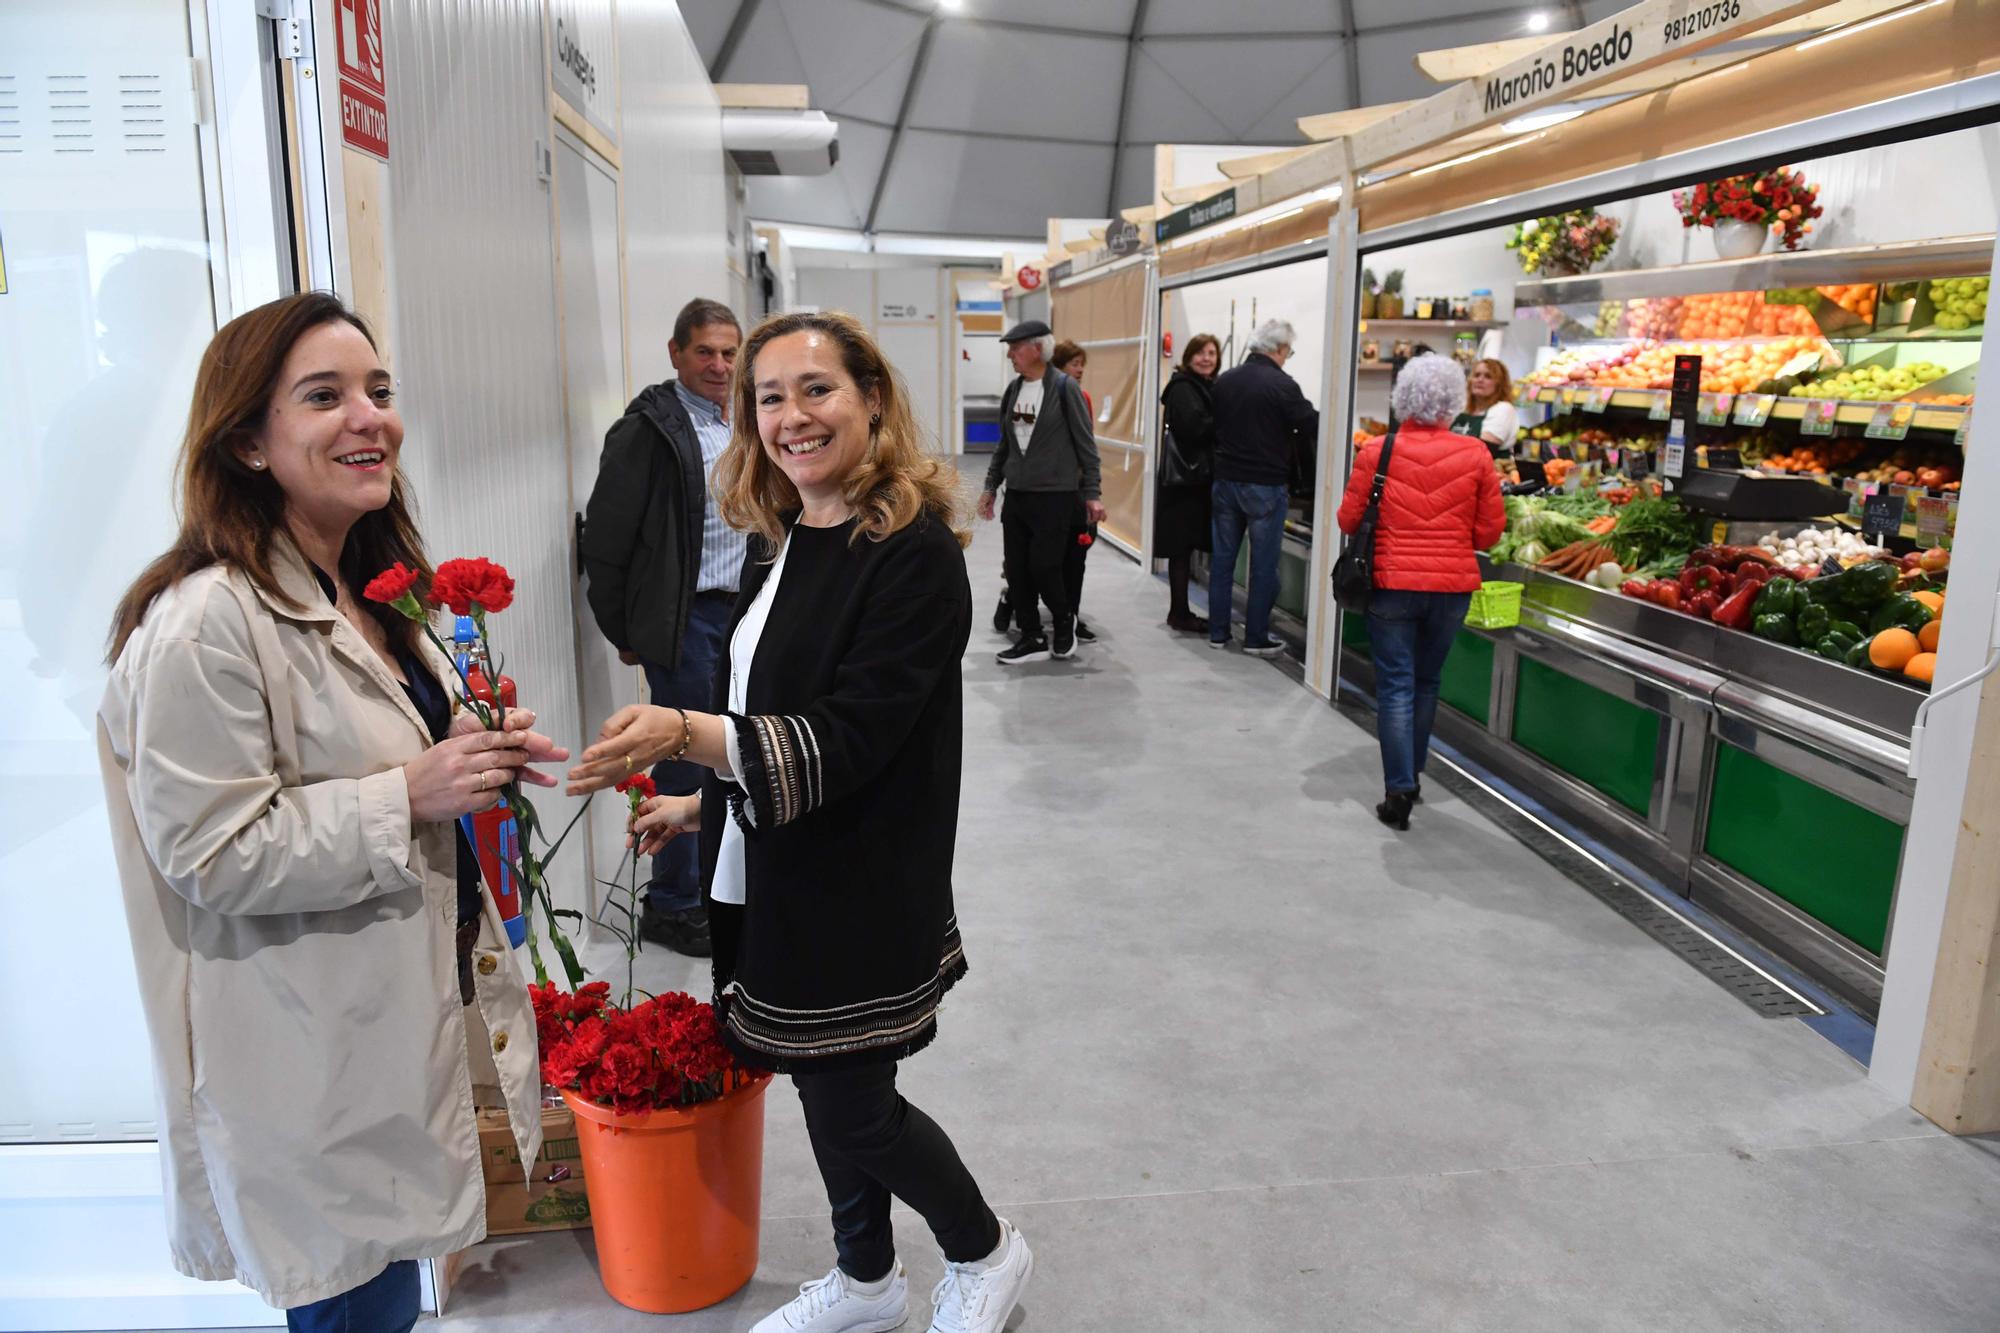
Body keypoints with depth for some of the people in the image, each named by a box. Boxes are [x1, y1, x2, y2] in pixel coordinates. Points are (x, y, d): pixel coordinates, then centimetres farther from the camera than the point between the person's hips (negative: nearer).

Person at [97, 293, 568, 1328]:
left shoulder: (367, 591, 8)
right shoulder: (209, 622, -22)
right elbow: (208, 852, -22)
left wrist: (476, 757, 1)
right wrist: (411, 796, -26)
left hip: (404, 1010, 9)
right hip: (313, 1070, -8)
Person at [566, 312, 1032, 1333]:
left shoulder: (913, 553, -19)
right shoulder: (780, 548, 6)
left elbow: (847, 738, -26)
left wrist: (685, 732, -37)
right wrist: (701, 807, 21)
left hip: (862, 889, -7)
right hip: (778, 877, 7)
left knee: (851, 1106, 6)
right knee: (829, 1086, 19)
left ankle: (985, 1251, 35)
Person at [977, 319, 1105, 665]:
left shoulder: (1064, 388, -8)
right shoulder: (1013, 389, 9)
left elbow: (1086, 445, -6)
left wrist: (1091, 494, -8)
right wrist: (991, 486, 14)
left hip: (1054, 496, -6)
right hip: (1017, 494, 6)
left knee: (1044, 568, -6)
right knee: (1017, 571, 4)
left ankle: (1064, 621, 22)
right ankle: (1032, 639, 16)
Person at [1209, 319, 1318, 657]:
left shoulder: (1224, 380, 2)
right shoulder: (1282, 385, -15)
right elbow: (1312, 426, -10)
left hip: (1225, 481, 5)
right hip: (1265, 486, -5)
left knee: (1222, 560, 12)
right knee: (1263, 565, 4)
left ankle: (1218, 632, 18)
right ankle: (1256, 638, 10)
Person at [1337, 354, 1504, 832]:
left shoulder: (1377, 452, -8)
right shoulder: (1475, 455, -5)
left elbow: (1349, 520, 0)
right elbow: (1490, 531, 1)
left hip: (1392, 584, -2)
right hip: (1453, 585, 2)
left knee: (1396, 687, 5)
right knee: (1426, 684, 18)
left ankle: (1399, 791, 0)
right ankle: (1412, 776, 31)